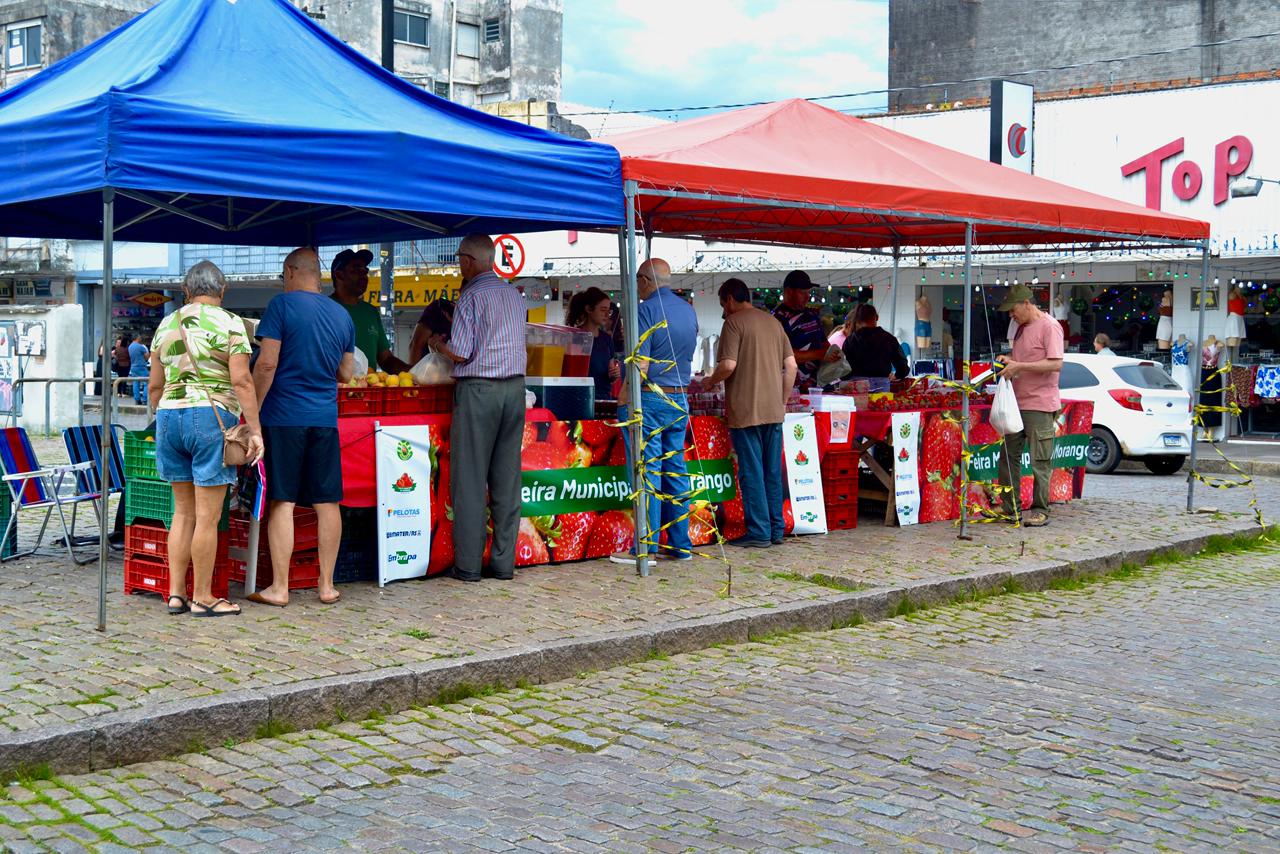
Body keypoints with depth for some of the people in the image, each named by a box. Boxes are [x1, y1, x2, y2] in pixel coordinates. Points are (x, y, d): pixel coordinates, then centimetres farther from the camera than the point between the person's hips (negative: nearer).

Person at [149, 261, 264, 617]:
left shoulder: (166, 325, 13)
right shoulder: (228, 323, -4)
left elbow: (155, 384, 15)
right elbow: (241, 381, -11)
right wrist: (255, 430, -10)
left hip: (169, 417, 6)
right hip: (212, 417, -6)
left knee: (184, 511, 14)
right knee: (208, 516, 0)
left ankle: (176, 593, 14)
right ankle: (202, 597, 5)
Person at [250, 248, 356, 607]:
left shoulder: (282, 305, -6)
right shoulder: (342, 315, 10)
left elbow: (266, 364, -12)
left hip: (284, 416, -4)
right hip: (325, 418, 4)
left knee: (281, 502, 0)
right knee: (327, 503, 8)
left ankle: (279, 588, 2)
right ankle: (327, 586, 13)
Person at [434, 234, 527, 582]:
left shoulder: (471, 296, -8)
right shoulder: (514, 294, 12)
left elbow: (460, 354, -12)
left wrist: (436, 343, 8)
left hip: (478, 388, -6)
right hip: (515, 387, 6)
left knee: (469, 479, -1)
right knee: (507, 478, 7)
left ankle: (468, 564, 0)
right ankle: (504, 562, 9)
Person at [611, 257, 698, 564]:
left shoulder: (646, 310, -12)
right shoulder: (688, 311, 12)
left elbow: (641, 364, -19)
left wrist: (623, 404, -14)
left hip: (649, 399, -7)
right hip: (679, 400, 7)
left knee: (646, 473, -5)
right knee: (676, 471, 10)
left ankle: (645, 547, -4)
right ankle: (679, 545, 13)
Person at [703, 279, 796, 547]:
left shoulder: (734, 322, -7)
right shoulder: (772, 322, 14)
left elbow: (728, 365, -17)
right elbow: (791, 366, 11)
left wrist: (710, 381, 2)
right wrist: (783, 401, 17)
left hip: (746, 411, -7)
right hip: (774, 411, 7)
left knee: (751, 472, -2)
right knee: (773, 472, 11)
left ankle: (759, 533, -1)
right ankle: (776, 530, 15)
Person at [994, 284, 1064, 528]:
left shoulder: (1049, 327, -10)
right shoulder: (1022, 328, 18)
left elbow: (1056, 364, -19)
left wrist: (1019, 366, -19)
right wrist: (1009, 360, 7)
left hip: (1040, 406, -9)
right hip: (1017, 403, 9)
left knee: (1040, 461, -3)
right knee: (1009, 456, 9)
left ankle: (1040, 510, 4)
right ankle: (1010, 508, 16)